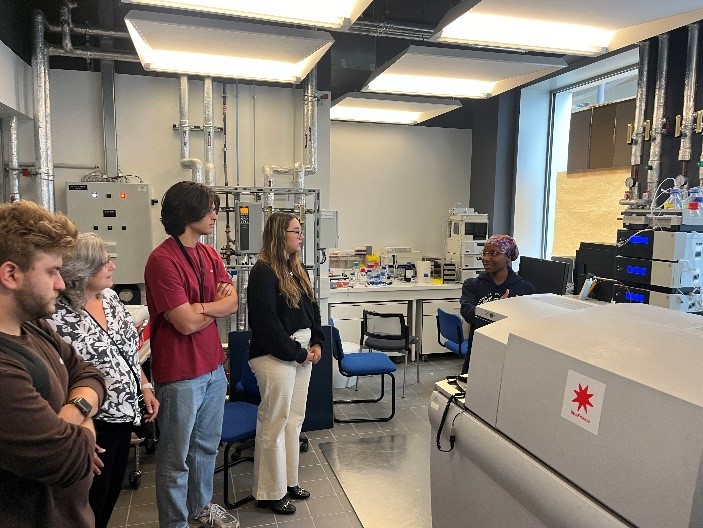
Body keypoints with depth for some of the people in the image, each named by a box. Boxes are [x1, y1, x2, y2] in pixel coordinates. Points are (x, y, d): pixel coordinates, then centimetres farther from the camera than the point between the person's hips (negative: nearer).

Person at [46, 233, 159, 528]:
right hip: (94, 423, -7)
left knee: (112, 492, 23)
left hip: (124, 414, 7)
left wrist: (145, 387, 9)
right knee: (93, 502, 13)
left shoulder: (110, 297, 0)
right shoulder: (59, 318, -23)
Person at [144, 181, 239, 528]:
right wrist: (216, 305, -5)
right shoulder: (163, 260, -19)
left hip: (213, 366, 8)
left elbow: (232, 303, 3)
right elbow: (186, 323, -22)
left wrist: (199, 307, -15)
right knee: (176, 458, 10)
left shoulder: (209, 255, 7)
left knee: (206, 446, 23)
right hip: (179, 373, -8)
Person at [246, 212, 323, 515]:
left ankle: (289, 481, 31)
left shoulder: (296, 269, 13)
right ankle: (269, 493, 17)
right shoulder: (263, 272, -13)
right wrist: (296, 353, -13)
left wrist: (317, 342, 4)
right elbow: (267, 320, -18)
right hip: (275, 356, -9)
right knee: (274, 423, 1)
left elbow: (312, 307, 17)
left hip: (302, 351, 9)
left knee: (295, 419, 16)